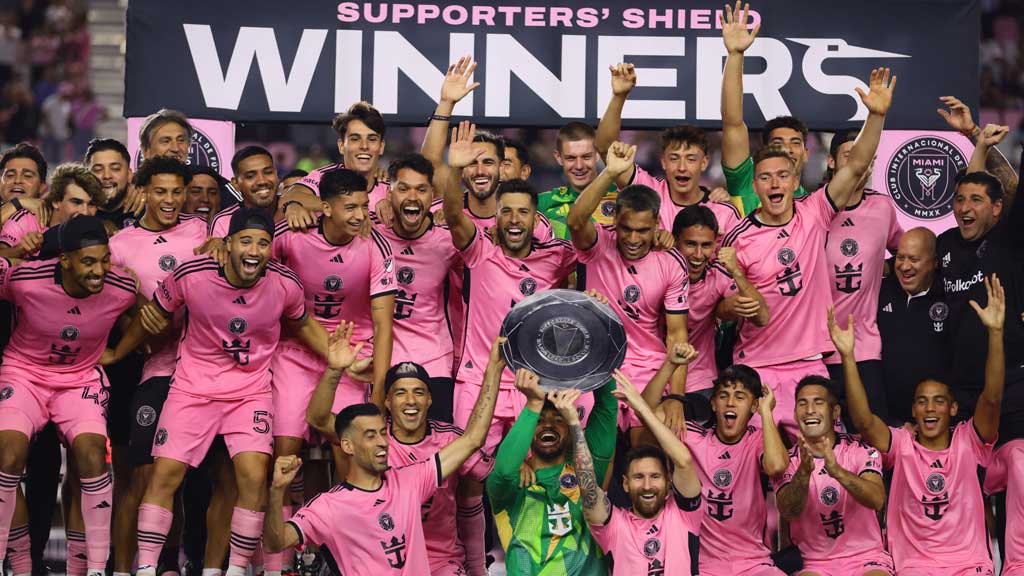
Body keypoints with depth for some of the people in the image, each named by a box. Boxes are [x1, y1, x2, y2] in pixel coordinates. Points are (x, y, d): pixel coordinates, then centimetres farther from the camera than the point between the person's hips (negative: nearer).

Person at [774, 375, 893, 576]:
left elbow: (877, 500, -20)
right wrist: (804, 472, -35)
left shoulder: (862, 451, 0)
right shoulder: (789, 461, 2)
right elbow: (788, 513, -16)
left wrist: (836, 471, -37)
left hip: (866, 559, -1)